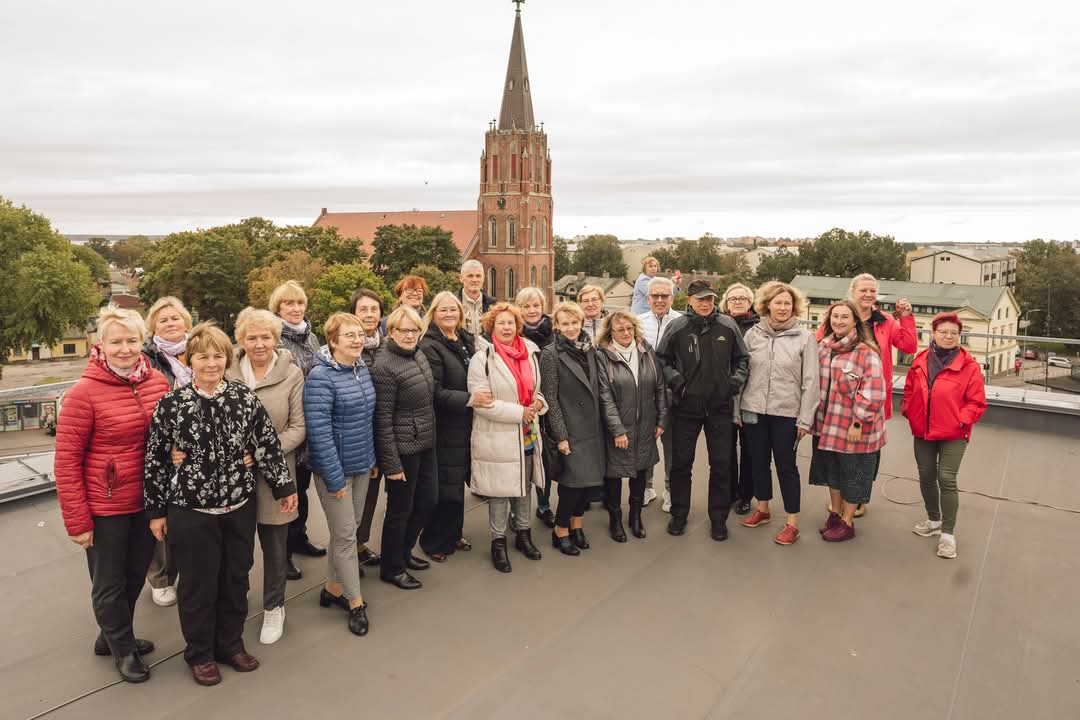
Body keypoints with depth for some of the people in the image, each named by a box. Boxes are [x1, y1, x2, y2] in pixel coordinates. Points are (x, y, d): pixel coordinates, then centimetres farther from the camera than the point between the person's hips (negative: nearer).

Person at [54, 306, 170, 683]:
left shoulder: (157, 381, -4)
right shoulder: (83, 392, -16)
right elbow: (66, 460, -12)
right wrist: (77, 520, -12)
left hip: (146, 500, 5)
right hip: (105, 507, -5)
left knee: (135, 576, 21)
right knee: (110, 583, 15)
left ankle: (112, 636, 47)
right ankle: (122, 648, 38)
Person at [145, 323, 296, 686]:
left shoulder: (245, 396, -5)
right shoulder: (171, 404, -9)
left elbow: (268, 444, -1)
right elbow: (156, 459, -4)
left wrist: (284, 486, 2)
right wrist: (156, 511, 0)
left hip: (239, 506, 3)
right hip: (191, 510, -2)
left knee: (236, 578, 16)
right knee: (198, 585, 11)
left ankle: (230, 643, 36)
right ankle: (200, 653, 32)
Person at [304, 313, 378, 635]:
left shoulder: (362, 369, 4)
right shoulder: (321, 377, -19)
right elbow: (319, 431, -21)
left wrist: (373, 459, 13)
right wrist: (334, 477, -20)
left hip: (361, 465, 7)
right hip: (335, 468, -7)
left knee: (348, 528, 18)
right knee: (345, 535, 4)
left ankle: (333, 588, 35)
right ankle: (356, 602, 18)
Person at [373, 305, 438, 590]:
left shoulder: (419, 354, 5)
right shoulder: (384, 366, -19)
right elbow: (383, 419, -19)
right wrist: (391, 463, -18)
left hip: (426, 444, 8)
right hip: (403, 449, -8)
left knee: (428, 500, 17)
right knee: (401, 509, 7)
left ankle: (404, 551, 39)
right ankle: (392, 568, 28)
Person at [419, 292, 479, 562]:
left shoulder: (466, 340, 10)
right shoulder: (430, 346, -13)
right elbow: (433, 392, -20)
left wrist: (481, 397, 5)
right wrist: (469, 399, -26)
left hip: (465, 426, 7)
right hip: (444, 428, -7)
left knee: (457, 483, 17)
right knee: (444, 487, 2)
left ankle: (452, 534, 33)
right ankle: (433, 541, 20)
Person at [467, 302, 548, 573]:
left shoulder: (530, 353, 5)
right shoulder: (483, 359, -13)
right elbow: (481, 401, -18)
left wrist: (539, 403, -6)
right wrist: (519, 413, -19)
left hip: (528, 435, 6)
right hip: (498, 437, -5)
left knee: (524, 486, 19)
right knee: (500, 491, 6)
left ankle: (523, 533, 37)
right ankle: (498, 542, 24)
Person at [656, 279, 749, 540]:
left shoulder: (728, 326, 1)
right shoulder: (677, 327, -4)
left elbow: (742, 358, 11)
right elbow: (661, 358, 4)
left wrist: (737, 378, -5)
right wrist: (674, 378, -11)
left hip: (720, 407, 1)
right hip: (686, 406, -1)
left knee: (720, 464, 8)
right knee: (681, 462, 9)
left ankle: (718, 518, 23)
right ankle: (679, 514, 26)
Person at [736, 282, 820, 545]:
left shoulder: (805, 337, -4)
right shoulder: (752, 334, 2)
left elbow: (811, 381, -5)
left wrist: (805, 418, -7)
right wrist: (737, 409, 4)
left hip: (786, 413, -3)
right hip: (754, 410, 3)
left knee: (786, 465, 3)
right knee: (759, 461, 15)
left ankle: (792, 523, 15)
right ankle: (762, 509, 34)